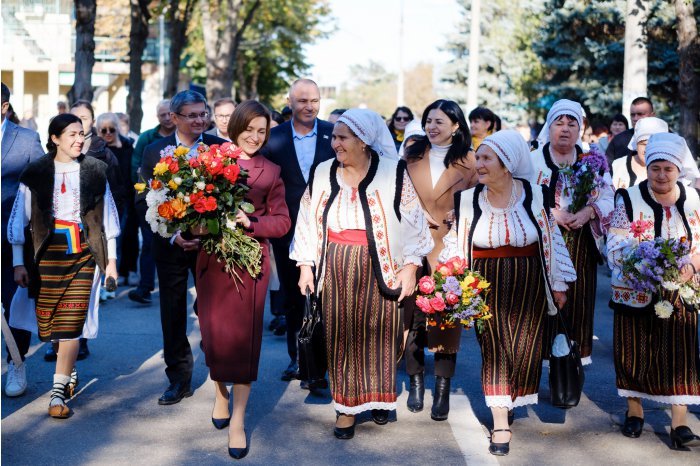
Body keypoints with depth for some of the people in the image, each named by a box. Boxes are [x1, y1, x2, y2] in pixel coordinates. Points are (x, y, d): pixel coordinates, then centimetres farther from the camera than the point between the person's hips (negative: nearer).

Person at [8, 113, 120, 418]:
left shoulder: (94, 171, 5)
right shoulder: (36, 173, 2)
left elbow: (108, 217, 10)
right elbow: (19, 220, 3)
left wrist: (111, 259, 9)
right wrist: (18, 263, -1)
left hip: (83, 253, 0)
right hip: (48, 253, 0)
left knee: (71, 322, -7)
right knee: (49, 320, 3)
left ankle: (59, 392, -2)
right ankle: (70, 372, 30)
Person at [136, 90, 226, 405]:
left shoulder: (222, 148, -2)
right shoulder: (154, 152, 1)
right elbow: (143, 201, -1)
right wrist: (172, 235, -12)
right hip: (171, 246, 1)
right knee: (173, 314, 9)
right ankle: (179, 379, 22)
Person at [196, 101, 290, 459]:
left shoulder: (270, 172, 5)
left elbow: (282, 221, 0)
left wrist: (251, 223, -16)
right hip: (212, 258, 1)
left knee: (244, 337, -2)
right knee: (215, 333, 7)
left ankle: (237, 420, 6)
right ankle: (220, 392, 35)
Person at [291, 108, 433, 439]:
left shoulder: (394, 173, -4)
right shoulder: (322, 173, 6)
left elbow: (413, 222, -2)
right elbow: (308, 222, 10)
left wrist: (410, 266, -5)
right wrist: (306, 265, 7)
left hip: (379, 269, -2)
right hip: (336, 269, 2)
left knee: (377, 332, 5)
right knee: (341, 334, 3)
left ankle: (377, 397, 24)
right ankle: (347, 405, 13)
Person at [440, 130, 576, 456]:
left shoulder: (535, 195, -6)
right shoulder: (467, 200, -4)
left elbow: (552, 241, 3)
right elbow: (456, 246, 3)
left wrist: (558, 285, 7)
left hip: (529, 284, 0)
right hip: (487, 284, 0)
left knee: (524, 349, 3)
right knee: (494, 350, 0)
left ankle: (511, 401, 30)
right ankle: (501, 424, 6)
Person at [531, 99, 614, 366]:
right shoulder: (533, 159, 1)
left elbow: (609, 200, 5)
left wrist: (589, 211, -14)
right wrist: (551, 213, -17)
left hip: (581, 244, 2)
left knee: (577, 297, 2)